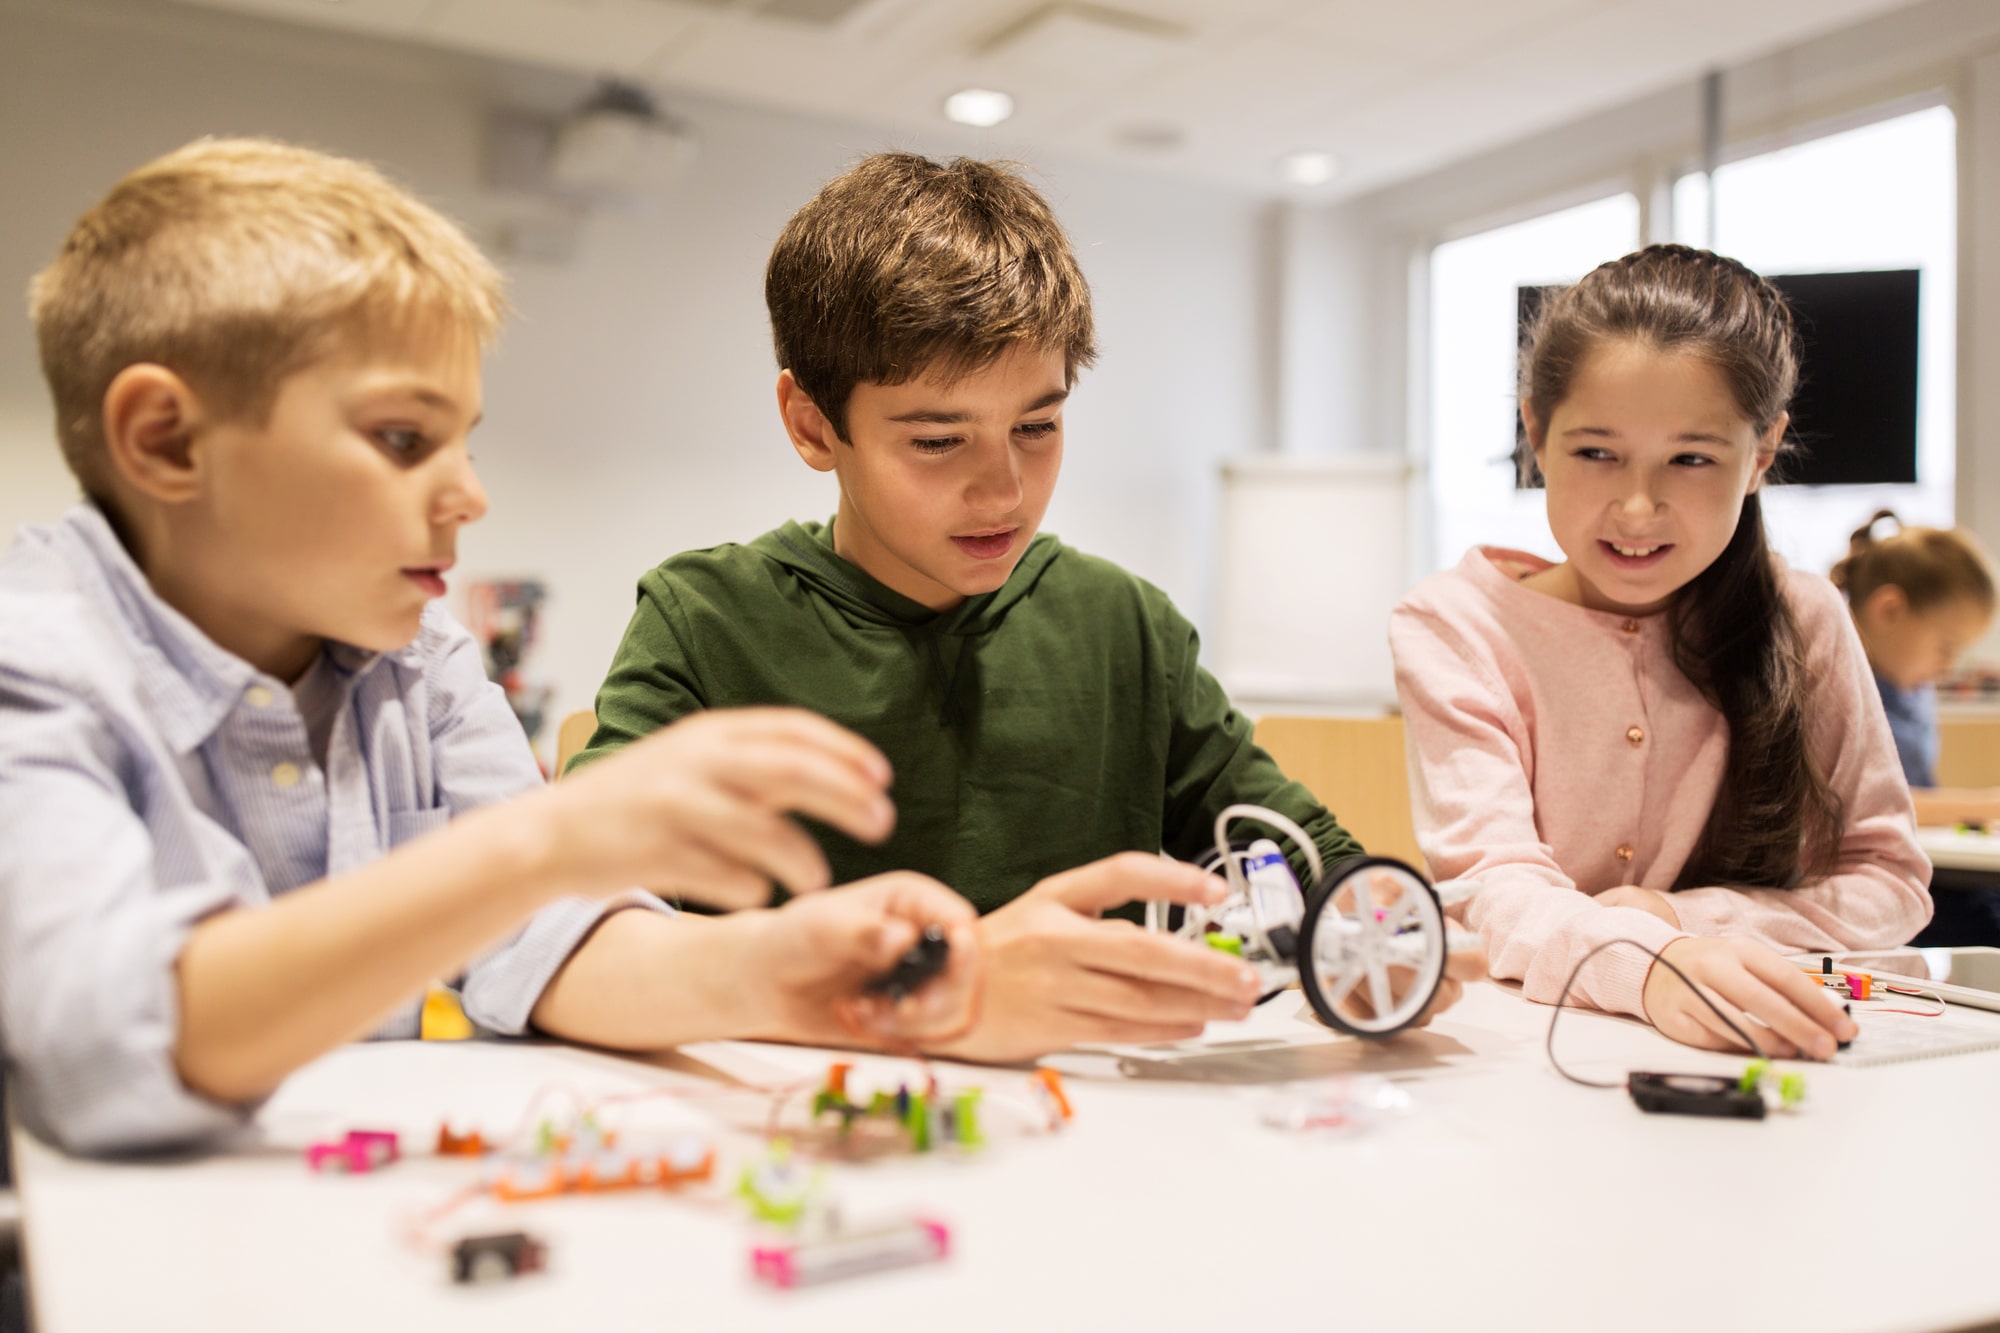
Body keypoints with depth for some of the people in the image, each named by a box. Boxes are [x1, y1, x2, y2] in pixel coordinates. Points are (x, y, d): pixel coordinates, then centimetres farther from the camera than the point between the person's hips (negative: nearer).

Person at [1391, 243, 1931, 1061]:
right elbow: (1490, 885, -19)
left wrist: (1689, 920, -15)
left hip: (1752, 1054, 2)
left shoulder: (1804, 625, 1)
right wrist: (1646, 965, -39)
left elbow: (1893, 882, 2)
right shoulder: (1457, 626, -8)